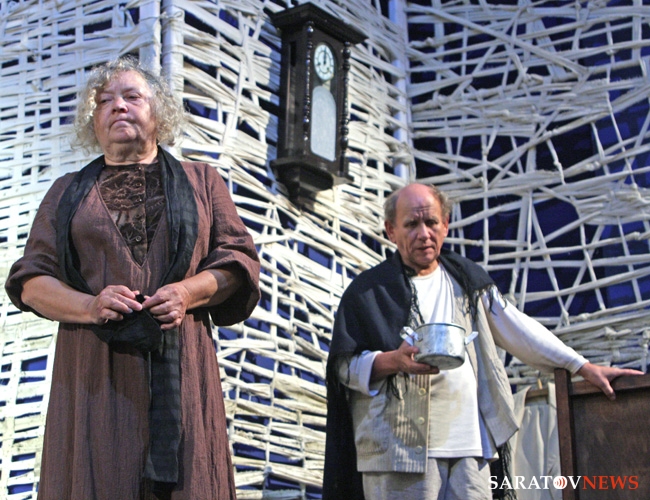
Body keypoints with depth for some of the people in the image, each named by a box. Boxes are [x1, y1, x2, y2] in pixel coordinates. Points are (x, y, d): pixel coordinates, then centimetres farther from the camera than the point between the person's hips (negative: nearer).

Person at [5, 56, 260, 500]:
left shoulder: (201, 181, 18)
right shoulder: (68, 192, 18)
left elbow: (239, 258, 10)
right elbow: (31, 280, 11)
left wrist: (190, 291, -10)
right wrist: (89, 306, -10)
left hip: (180, 364, 0)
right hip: (95, 367, 1)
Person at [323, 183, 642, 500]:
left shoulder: (466, 279, 18)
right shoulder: (368, 291, 5)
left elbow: (518, 330, 20)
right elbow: (345, 365, 0)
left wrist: (583, 367, 17)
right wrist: (394, 361, -18)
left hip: (469, 447, 4)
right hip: (400, 448, -4)